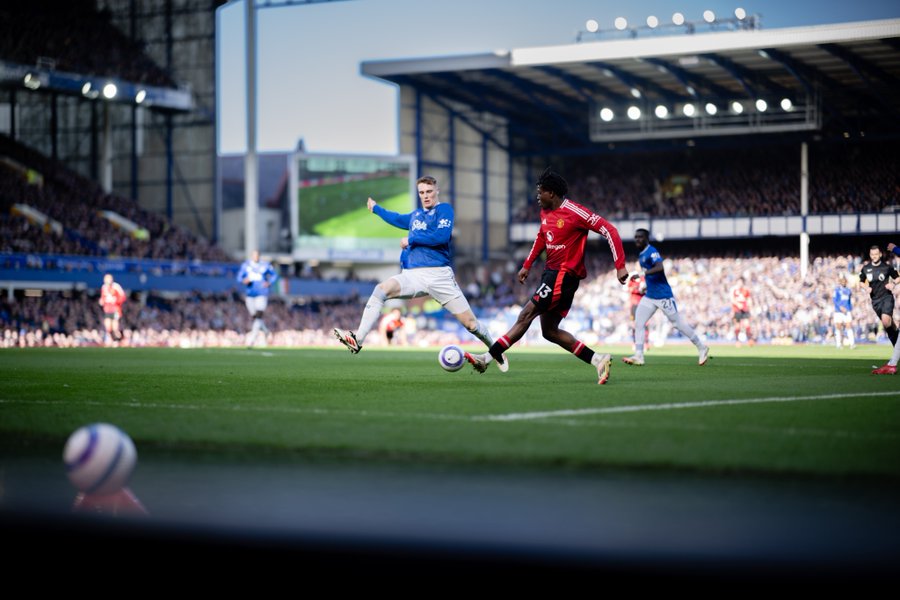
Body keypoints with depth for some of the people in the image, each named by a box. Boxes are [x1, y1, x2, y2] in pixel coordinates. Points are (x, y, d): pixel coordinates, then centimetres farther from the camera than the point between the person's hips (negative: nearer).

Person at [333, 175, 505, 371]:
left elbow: (441, 236, -14)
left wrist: (411, 240, -6)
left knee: (470, 323, -7)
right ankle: (357, 340, -30)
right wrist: (376, 208, 57)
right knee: (381, 289, -23)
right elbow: (398, 220, 44)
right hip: (413, 274, 5)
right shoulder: (416, 214, 22)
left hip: (439, 274, -5)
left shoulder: (444, 209, 3)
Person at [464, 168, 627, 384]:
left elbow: (609, 230, -16)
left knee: (527, 314, -14)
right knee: (549, 331, 8)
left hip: (564, 275, -10)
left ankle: (488, 357, -16)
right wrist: (527, 265, 21)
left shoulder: (575, 212, -16)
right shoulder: (545, 212, 10)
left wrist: (620, 266, -21)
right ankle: (598, 360, 6)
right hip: (551, 271, 10)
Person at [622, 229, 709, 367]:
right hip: (649, 296, 9)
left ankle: (702, 348, 13)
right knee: (638, 323, -2)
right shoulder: (641, 255, 11)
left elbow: (660, 268, -34)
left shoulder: (652, 252, -17)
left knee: (678, 323, -1)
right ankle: (638, 356, -3)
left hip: (663, 296, -9)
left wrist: (643, 273, -39)